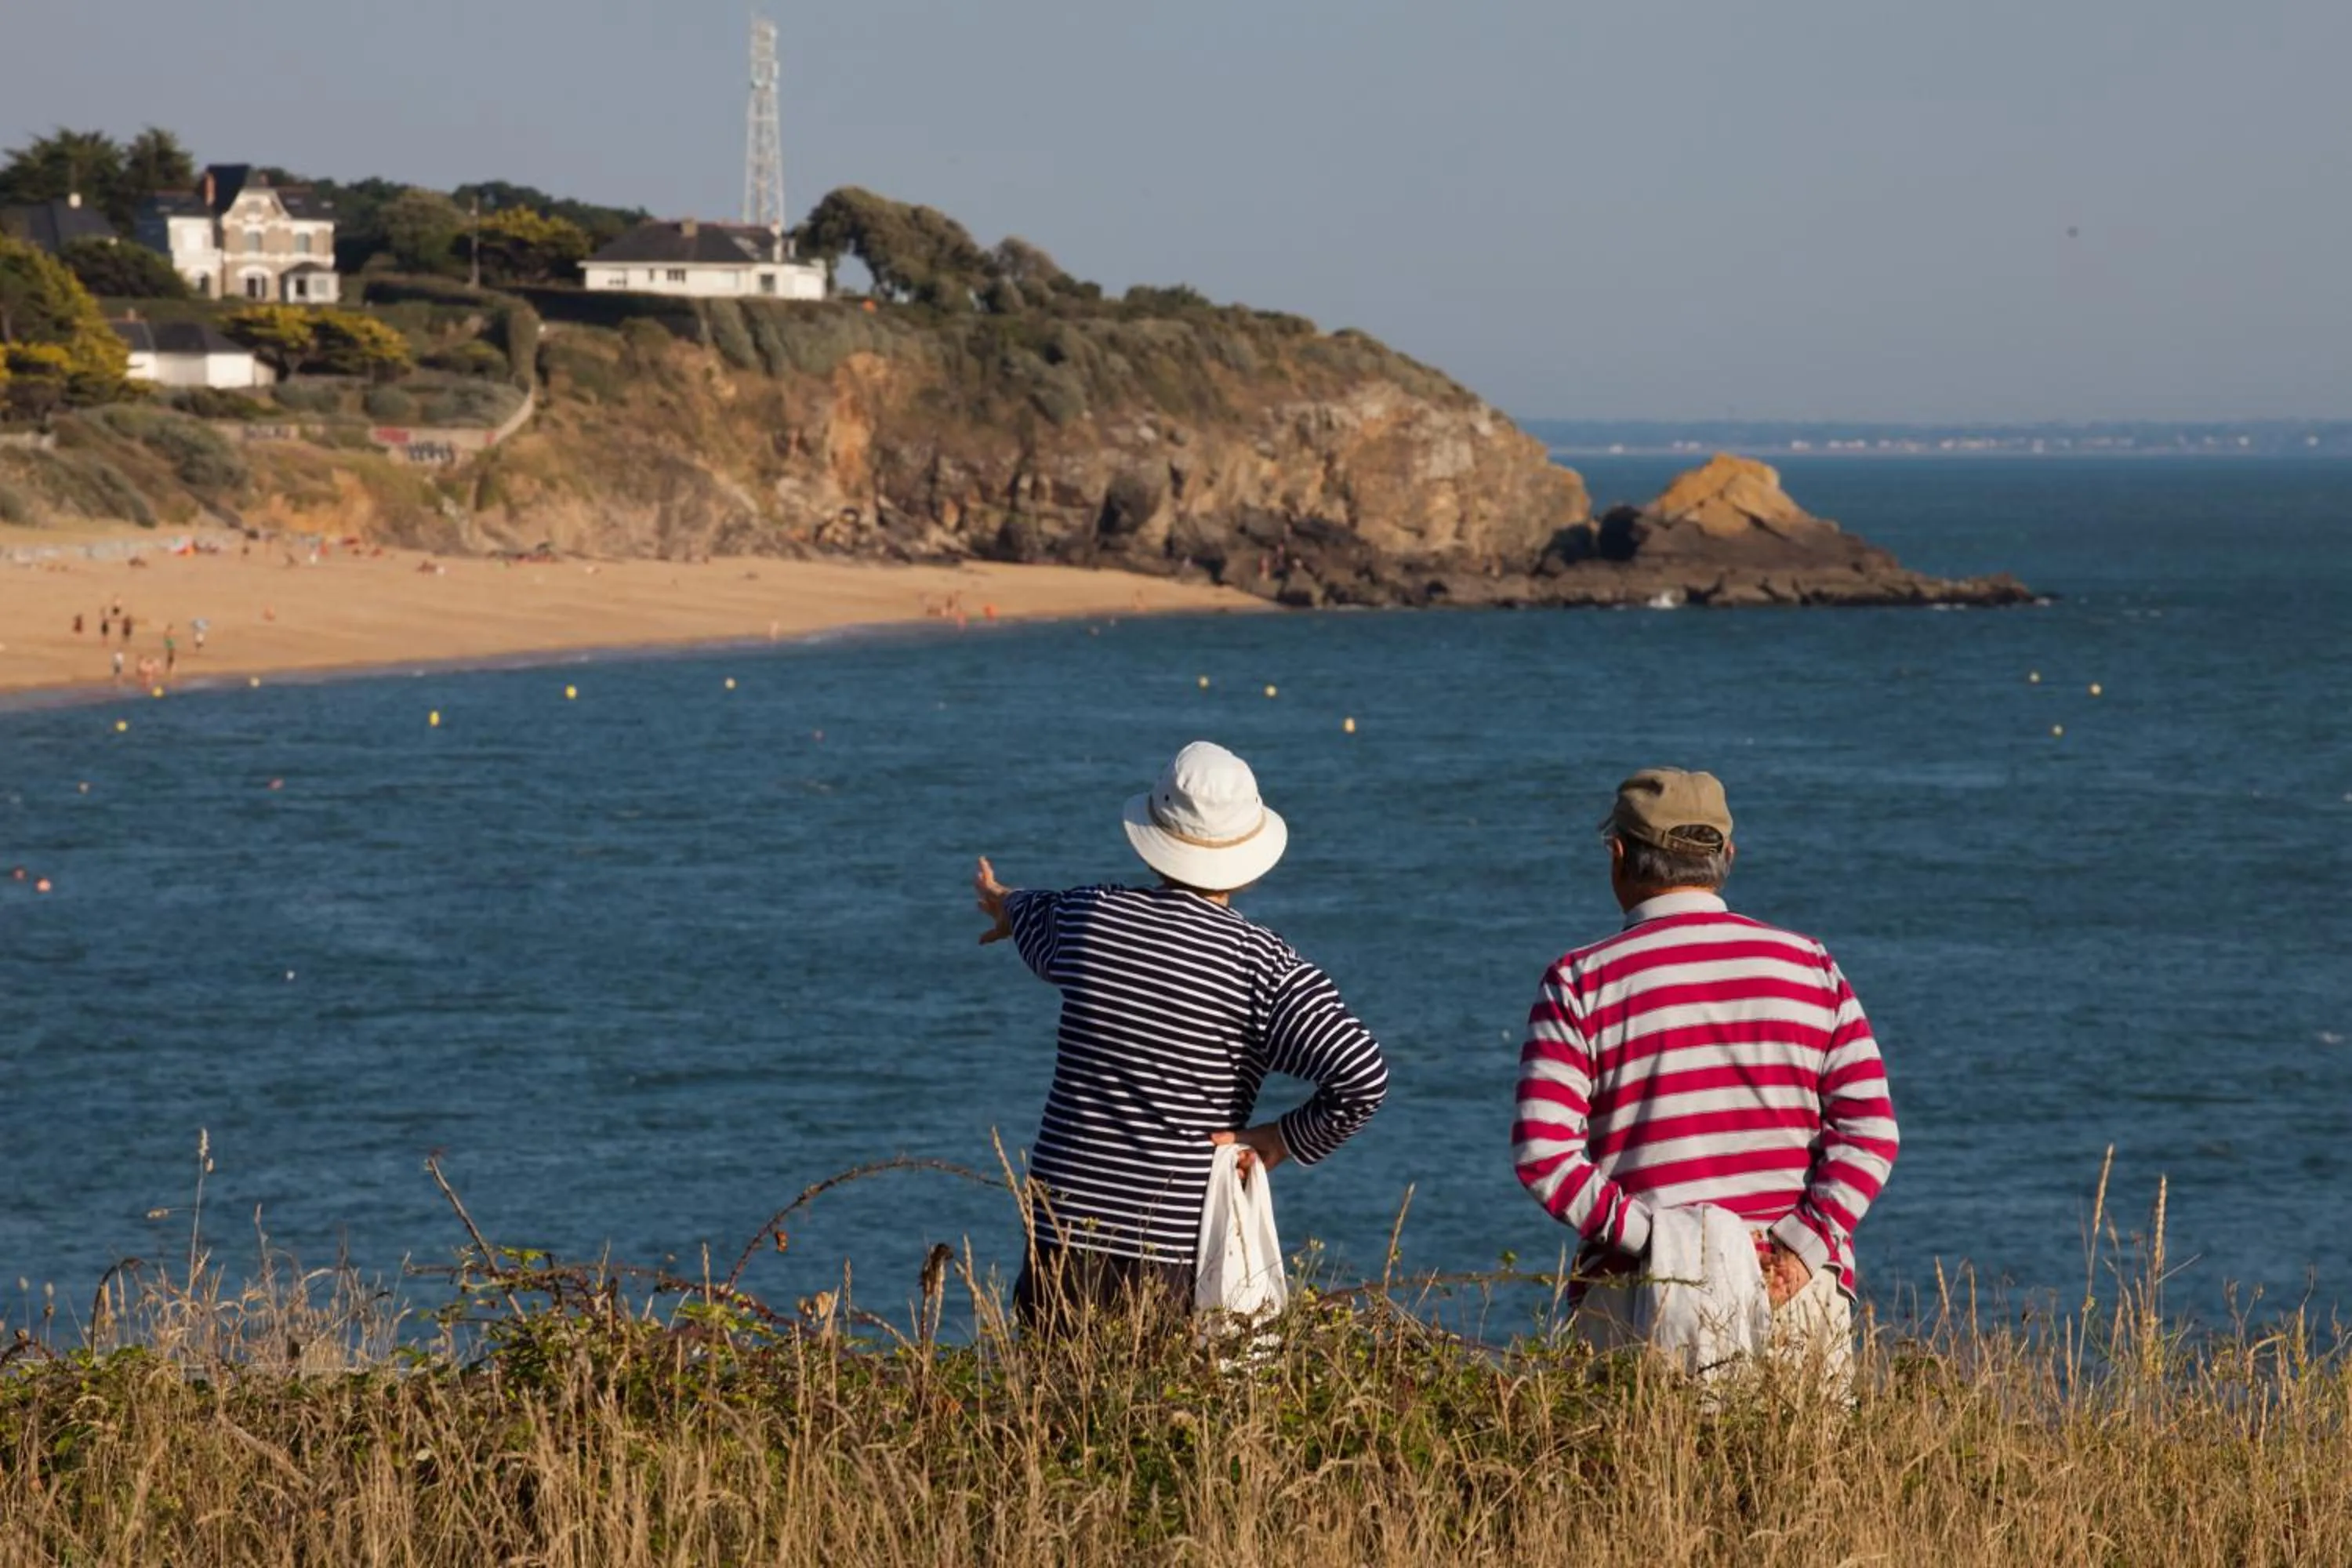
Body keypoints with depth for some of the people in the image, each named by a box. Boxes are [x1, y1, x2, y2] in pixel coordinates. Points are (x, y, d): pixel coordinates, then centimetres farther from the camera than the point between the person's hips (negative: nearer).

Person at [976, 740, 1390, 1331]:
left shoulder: (1089, 917, 3)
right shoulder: (1261, 963, -8)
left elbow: (1045, 921, 30)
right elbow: (1362, 1076, -17)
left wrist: (1009, 905, 54)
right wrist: (1281, 1139, -1)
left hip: (1064, 1236, 3)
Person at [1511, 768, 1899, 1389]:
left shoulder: (1580, 982, 1)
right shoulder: (1810, 966, 8)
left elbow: (1542, 1153, -8)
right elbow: (1870, 1131, 1)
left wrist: (1649, 1241, -8)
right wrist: (1800, 1247, -5)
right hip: (1799, 1292, 2)